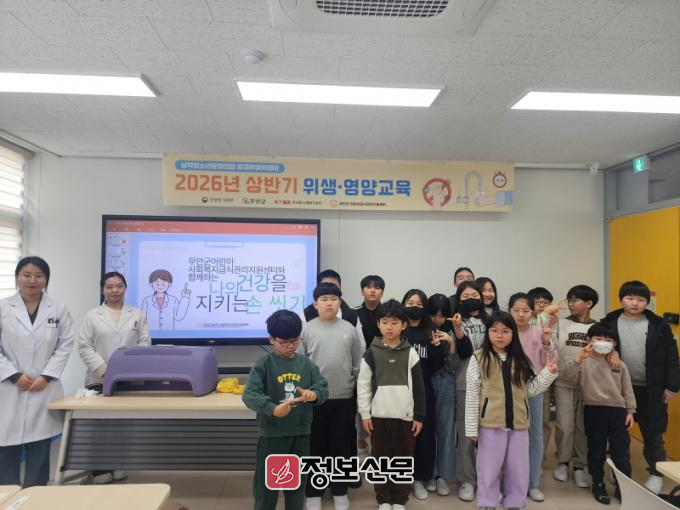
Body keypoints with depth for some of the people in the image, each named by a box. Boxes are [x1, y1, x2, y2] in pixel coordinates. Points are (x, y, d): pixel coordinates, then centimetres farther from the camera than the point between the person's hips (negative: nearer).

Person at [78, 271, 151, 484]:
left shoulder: (137, 314, 7)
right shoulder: (92, 316, 4)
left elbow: (145, 343, 3)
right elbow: (84, 347, -1)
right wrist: (103, 369, -13)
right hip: (100, 379, -1)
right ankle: (99, 468, 15)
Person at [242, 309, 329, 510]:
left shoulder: (306, 363, 2)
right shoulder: (263, 364, -10)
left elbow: (323, 386, 0)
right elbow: (249, 394, -19)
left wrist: (314, 394, -24)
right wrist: (272, 409, -35)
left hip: (300, 433, 4)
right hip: (271, 434, -3)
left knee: (298, 482, 18)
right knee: (267, 483, 10)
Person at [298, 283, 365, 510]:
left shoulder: (349, 329, 1)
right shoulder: (307, 329, -4)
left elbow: (358, 364, 5)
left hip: (344, 398, 1)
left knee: (341, 446, 12)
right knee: (315, 446, 9)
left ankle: (340, 491, 29)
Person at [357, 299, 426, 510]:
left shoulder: (410, 353, 0)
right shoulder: (371, 353, -2)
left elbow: (418, 387, 2)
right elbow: (363, 385, 0)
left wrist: (419, 416, 0)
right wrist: (365, 414, -3)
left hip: (405, 416, 0)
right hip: (379, 416, 0)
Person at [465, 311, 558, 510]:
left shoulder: (520, 360, 6)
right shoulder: (479, 358, -6)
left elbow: (530, 390, 10)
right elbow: (472, 395, -6)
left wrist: (548, 373, -1)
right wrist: (472, 427, -8)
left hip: (518, 424, 4)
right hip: (490, 425, -4)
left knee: (519, 472, 15)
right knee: (489, 471, 8)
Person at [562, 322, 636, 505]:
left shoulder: (620, 365, 7)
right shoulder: (584, 362, -4)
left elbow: (627, 390, 11)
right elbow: (569, 376, -18)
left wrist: (630, 411, 7)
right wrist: (578, 359, -28)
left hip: (617, 410, 2)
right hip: (594, 410, -2)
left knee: (621, 451, 7)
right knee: (596, 450, 10)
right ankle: (598, 484, 25)